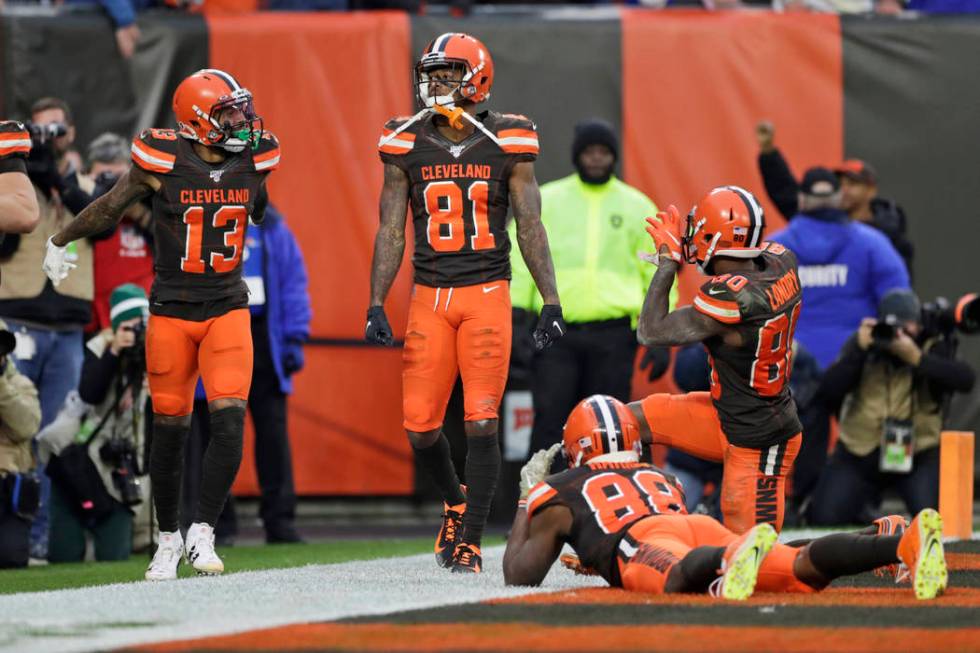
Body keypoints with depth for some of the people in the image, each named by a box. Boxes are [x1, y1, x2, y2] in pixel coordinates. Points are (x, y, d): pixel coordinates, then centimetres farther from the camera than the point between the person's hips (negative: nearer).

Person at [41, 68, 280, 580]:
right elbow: (110, 207, 3)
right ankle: (168, 539, 22)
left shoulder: (253, 162, -3)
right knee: (170, 429, 6)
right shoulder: (163, 163, -13)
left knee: (229, 422, -15)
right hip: (171, 312, -2)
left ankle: (202, 535, -7)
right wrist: (59, 242, 17)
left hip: (228, 310, 2)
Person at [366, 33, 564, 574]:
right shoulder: (407, 146, 3)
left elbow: (530, 228, 2)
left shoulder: (506, 144, -1)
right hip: (429, 296, 2)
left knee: (481, 421, -9)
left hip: (487, 292, -2)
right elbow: (391, 233, 6)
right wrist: (375, 306, -1)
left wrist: (550, 302, -4)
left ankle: (469, 541, -2)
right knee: (421, 425, -1)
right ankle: (456, 503, 29)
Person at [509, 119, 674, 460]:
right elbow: (519, 263, 6)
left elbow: (658, 274, 12)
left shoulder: (638, 207, 10)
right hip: (556, 332, -1)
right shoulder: (544, 202, 8)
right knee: (549, 423, -7)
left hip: (613, 336, 1)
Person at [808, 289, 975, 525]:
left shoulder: (934, 347, -7)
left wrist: (916, 358, -33)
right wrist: (859, 350, -23)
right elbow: (827, 392, -12)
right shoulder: (862, 344, -2)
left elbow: (965, 380, -26)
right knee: (823, 518, -8)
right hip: (859, 453, 2)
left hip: (917, 452, -2)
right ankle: (867, 500, 27)